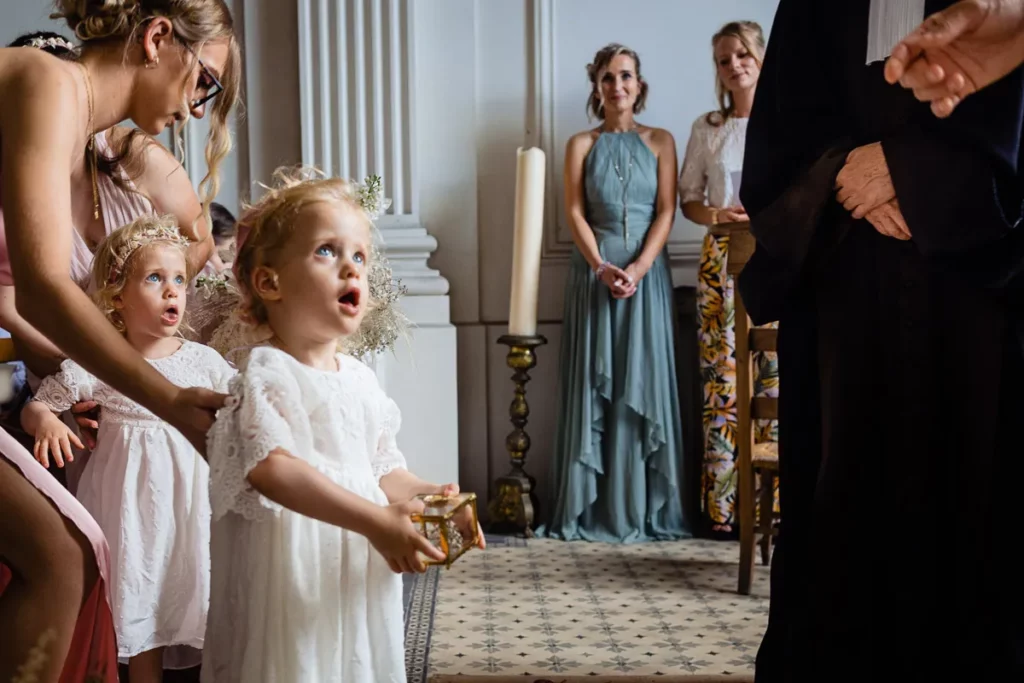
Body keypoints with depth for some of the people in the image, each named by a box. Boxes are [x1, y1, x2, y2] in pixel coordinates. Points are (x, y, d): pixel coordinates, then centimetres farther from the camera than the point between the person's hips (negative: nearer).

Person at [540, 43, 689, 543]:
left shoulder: (660, 141, 8)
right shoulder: (581, 144, 8)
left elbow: (666, 211, 0)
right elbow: (574, 212, 0)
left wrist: (639, 267, -14)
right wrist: (603, 268, -14)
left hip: (647, 272, 0)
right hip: (594, 272, 0)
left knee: (644, 383, -1)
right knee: (593, 384, -1)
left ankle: (647, 507, 5)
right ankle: (593, 507, 4)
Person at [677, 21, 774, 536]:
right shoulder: (706, 128, 11)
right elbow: (688, 199, 12)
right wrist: (716, 215, -8)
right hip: (722, 262, 1)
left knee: (776, 378, -4)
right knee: (723, 378, -2)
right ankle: (722, 506, 3)